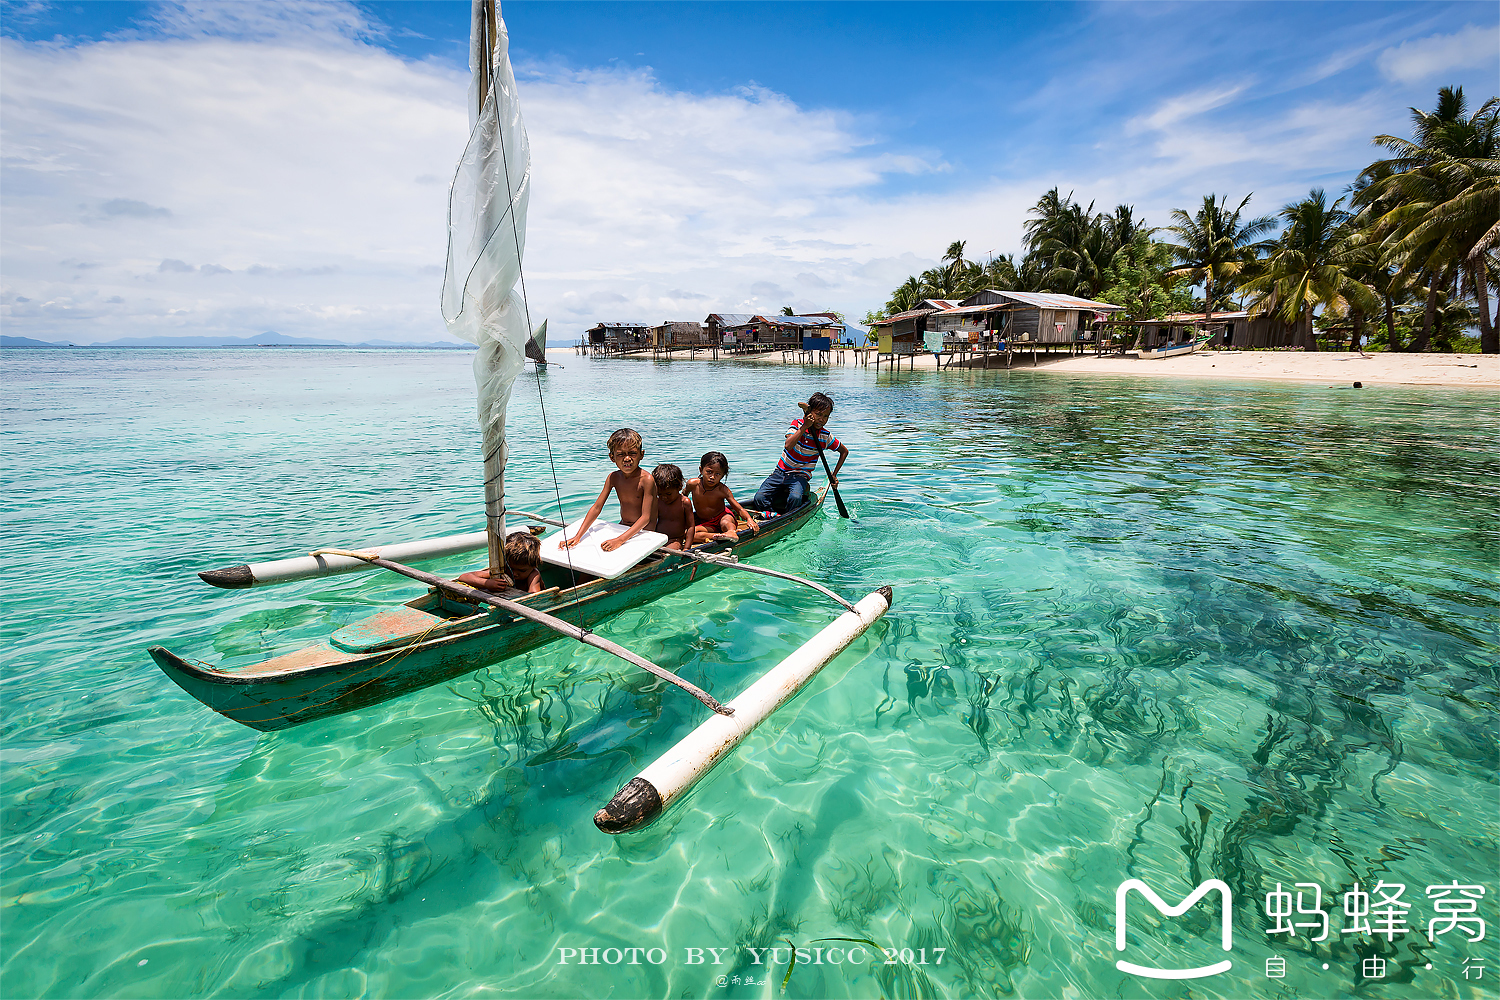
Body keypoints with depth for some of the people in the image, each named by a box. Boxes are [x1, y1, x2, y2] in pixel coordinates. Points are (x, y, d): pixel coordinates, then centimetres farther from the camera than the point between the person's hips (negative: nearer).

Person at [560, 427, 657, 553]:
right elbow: (596, 508, -3)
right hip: (622, 527, 6)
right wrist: (577, 537, -13)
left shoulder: (647, 480, -22)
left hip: (643, 533, -6)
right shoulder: (613, 477, -3)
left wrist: (619, 540, -35)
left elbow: (646, 517, -25)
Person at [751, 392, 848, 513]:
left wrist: (834, 476, 5)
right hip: (781, 472, 1)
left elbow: (844, 451, 11)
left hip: (800, 476, -1)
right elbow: (788, 446, -26)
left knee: (795, 498, -34)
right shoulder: (798, 424, -8)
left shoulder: (826, 437, -5)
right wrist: (804, 426, -29)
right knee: (759, 499, -21)